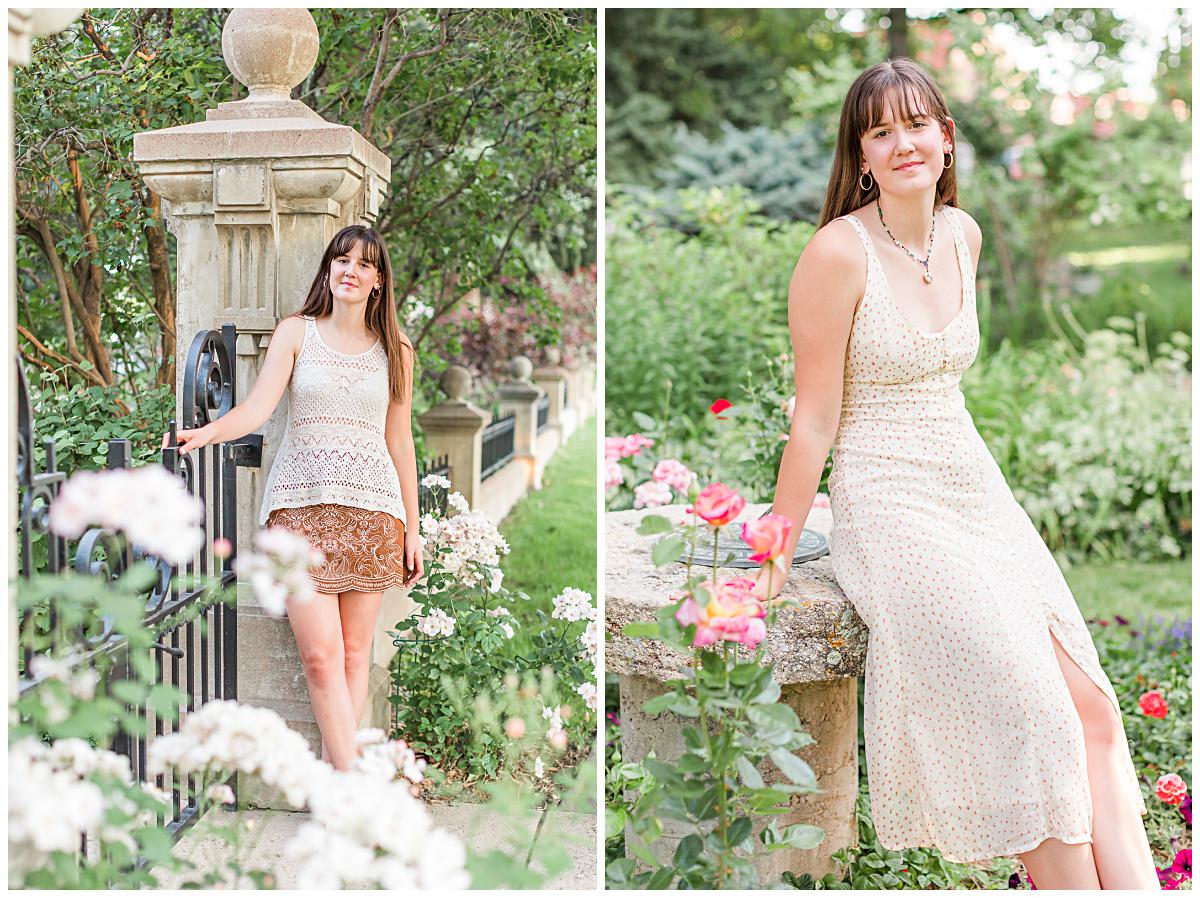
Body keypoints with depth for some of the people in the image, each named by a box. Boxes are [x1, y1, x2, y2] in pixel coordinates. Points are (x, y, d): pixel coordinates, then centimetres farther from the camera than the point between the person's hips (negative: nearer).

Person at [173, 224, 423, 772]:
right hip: (302, 505, -2)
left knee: (354, 653, 2)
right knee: (320, 656, -10)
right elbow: (258, 407, -5)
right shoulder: (296, 333, 6)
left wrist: (412, 529, 11)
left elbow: (399, 442, 13)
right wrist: (206, 433, -25)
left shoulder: (396, 351, 12)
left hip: (372, 510, 2)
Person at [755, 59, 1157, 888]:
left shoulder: (964, 234, 8)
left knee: (1091, 704, -6)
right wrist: (777, 556, -9)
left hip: (978, 489, 7)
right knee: (1029, 715, -14)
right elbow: (815, 422, -11)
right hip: (889, 508, -7)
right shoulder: (840, 251, -13)